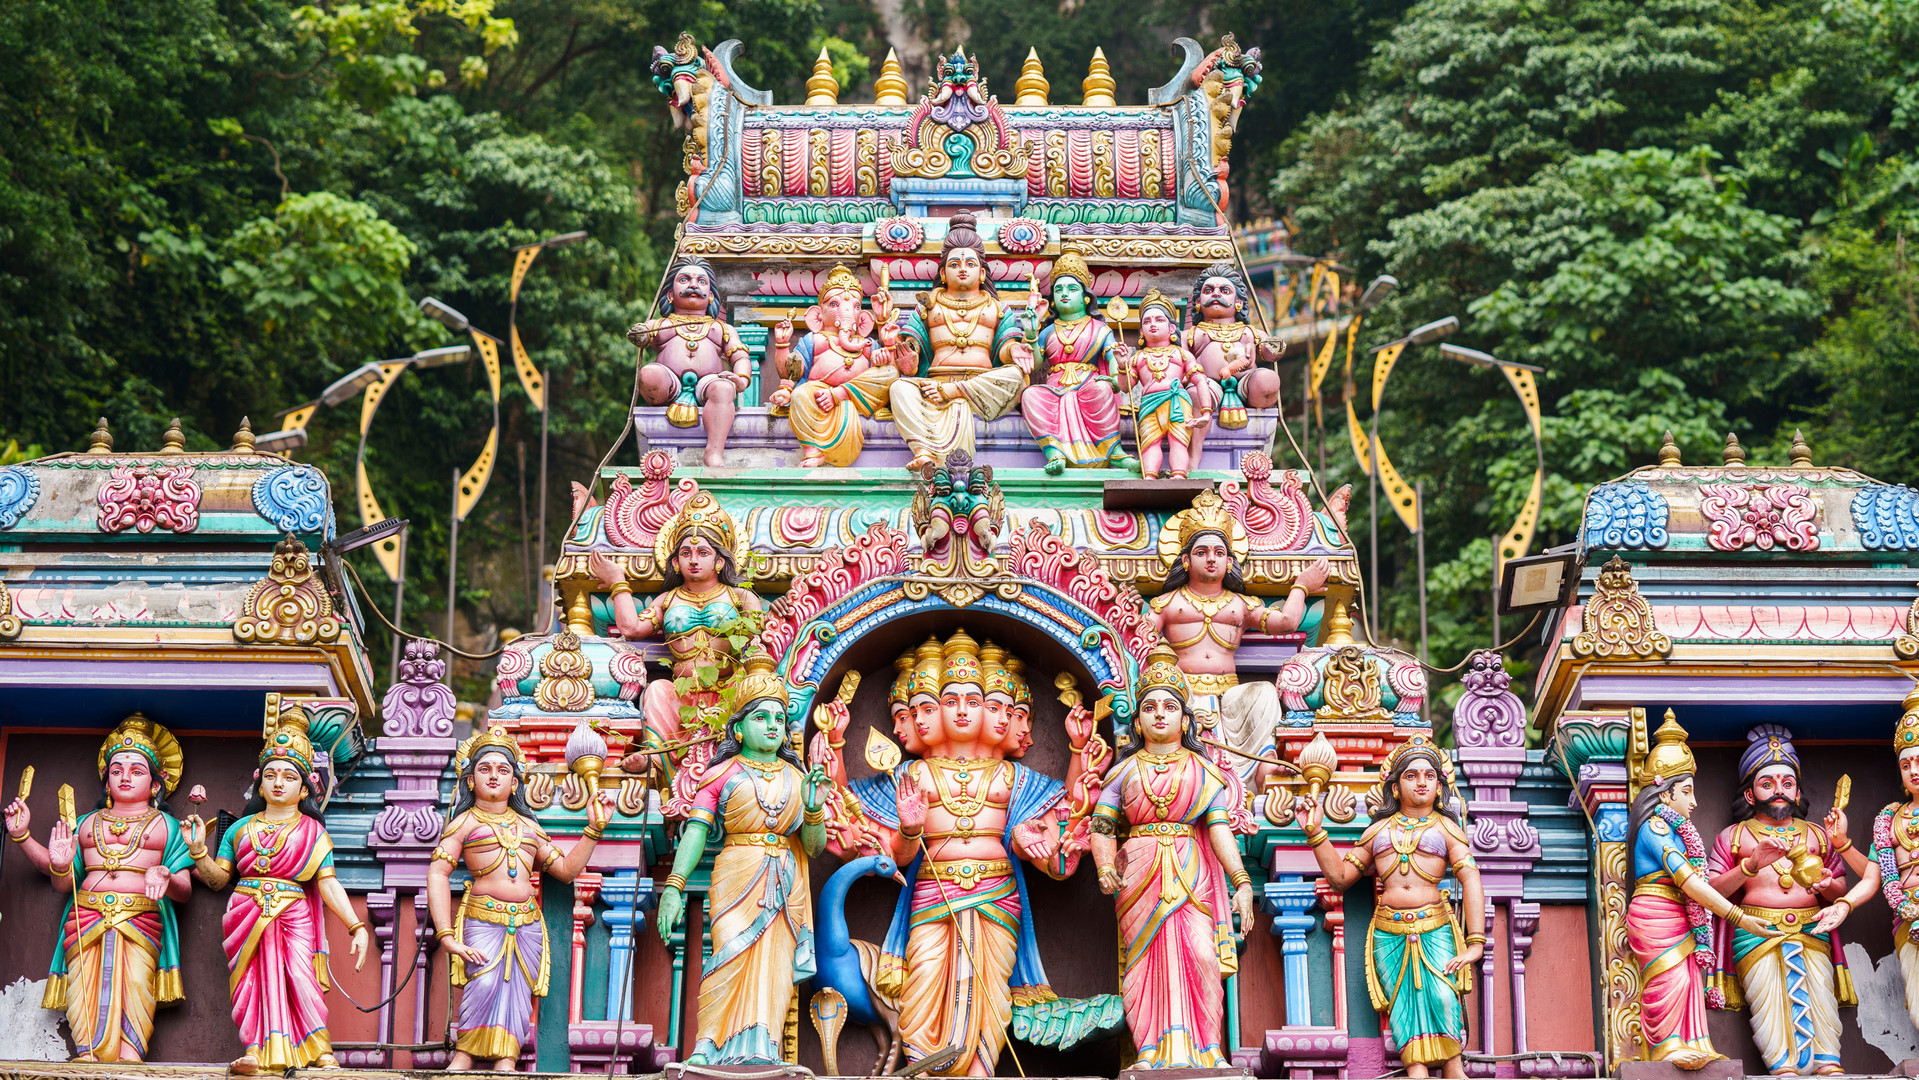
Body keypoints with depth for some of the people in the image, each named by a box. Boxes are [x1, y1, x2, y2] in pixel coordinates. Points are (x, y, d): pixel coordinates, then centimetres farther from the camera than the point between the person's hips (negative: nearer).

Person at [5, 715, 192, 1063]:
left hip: (140, 918, -2)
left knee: (135, 988, -26)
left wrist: (165, 878, -14)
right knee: (87, 990, -22)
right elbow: (62, 883, 19)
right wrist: (22, 837, 13)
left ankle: (130, 1056, -41)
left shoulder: (165, 825, 20)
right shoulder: (88, 823, 27)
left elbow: (185, 891, 10)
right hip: (87, 916, 2)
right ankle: (88, 1055, -38)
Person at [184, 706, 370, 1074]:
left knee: (299, 976, -19)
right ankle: (259, 1052, -22)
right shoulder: (241, 829, 17)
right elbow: (218, 878, 17)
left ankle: (320, 1053, -16)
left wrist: (357, 927, -7)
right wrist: (198, 850, -1)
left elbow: (328, 884, 4)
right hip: (248, 917, 2)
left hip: (293, 918, -2)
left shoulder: (312, 833, 11)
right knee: (256, 979, -16)